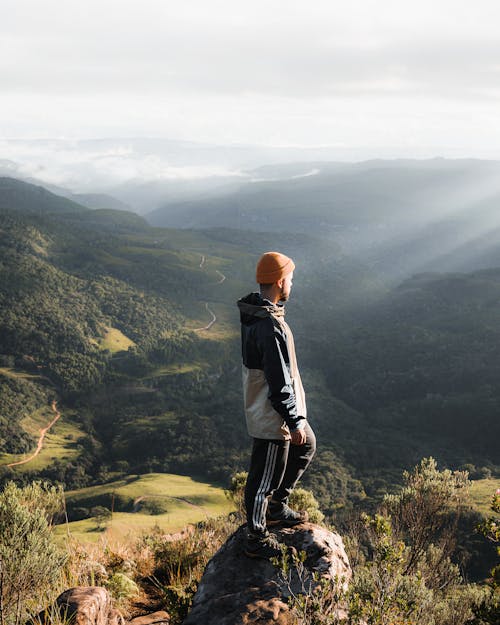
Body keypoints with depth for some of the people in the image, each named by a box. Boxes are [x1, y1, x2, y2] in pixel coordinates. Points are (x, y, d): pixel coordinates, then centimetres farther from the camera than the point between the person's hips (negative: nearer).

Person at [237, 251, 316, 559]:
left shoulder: (253, 312, 3)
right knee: (265, 476, 6)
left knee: (306, 446, 28)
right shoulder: (271, 327, -30)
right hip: (272, 416, -10)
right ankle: (257, 539, 24)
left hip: (261, 404, 10)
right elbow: (279, 383, -28)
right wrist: (294, 422, -19)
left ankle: (277, 505, 40)